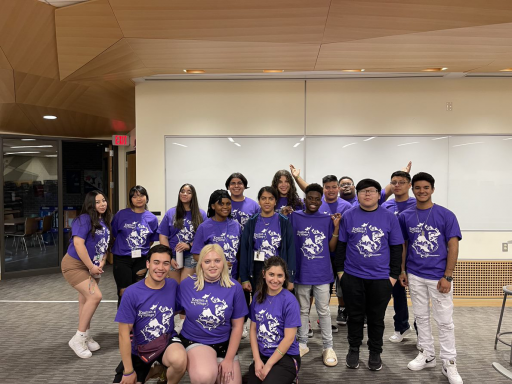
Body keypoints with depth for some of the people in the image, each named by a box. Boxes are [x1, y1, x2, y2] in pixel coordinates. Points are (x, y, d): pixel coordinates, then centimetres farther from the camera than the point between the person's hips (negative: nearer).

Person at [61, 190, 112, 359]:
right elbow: (78, 244, -28)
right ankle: (78, 338, -6)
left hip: (92, 267, 8)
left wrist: (101, 263, -4)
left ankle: (86, 336, 31)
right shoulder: (84, 219, -19)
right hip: (75, 265, -8)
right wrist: (92, 267, -22)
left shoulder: (104, 221, 5)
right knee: (95, 296, -19)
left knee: (86, 300, 16)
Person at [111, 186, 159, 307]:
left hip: (141, 260, 2)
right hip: (122, 259, -2)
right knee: (124, 292, 0)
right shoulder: (121, 215, -5)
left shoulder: (152, 218, 1)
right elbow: (113, 235, 4)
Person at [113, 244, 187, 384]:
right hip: (140, 348, 1)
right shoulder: (131, 293, -16)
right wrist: (128, 371, -10)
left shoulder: (173, 286, -9)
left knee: (180, 360, -33)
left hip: (167, 341, -1)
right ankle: (148, 371, 21)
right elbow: (124, 334, -12)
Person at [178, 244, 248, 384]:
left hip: (224, 344, 2)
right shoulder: (186, 284, -8)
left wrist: (229, 359, -2)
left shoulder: (234, 287, -6)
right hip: (194, 341, -2)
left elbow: (237, 326, 0)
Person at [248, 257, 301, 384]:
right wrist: (257, 360, -5)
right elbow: (253, 329, 4)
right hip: (261, 355, 4)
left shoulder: (289, 301, -15)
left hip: (286, 357, -4)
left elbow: (289, 338, -15)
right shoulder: (258, 297, 0)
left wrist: (268, 365, -12)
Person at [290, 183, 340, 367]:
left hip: (322, 273, 0)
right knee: (303, 310, 14)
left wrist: (336, 227, -8)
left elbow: (332, 248, 2)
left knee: (324, 311, 8)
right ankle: (302, 343, 28)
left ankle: (328, 347, 21)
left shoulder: (327, 219, 2)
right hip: (302, 272, 0)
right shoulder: (295, 217, -1)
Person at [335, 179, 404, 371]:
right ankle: (353, 349, 31)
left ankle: (375, 352, 29)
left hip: (381, 278, 0)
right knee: (355, 316, 12)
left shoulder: (389, 217, 0)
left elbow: (396, 248, 3)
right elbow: (340, 245, 5)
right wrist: (340, 270, 1)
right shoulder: (349, 216, 1)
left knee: (376, 318, 12)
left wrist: (394, 275, 0)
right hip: (352, 277, 0)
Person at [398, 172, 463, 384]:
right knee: (421, 317, 14)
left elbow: (453, 246, -7)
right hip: (415, 276, 3)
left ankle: (449, 363, 19)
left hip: (438, 276, -2)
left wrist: (447, 276, -11)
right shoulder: (405, 216, 1)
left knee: (444, 321, 5)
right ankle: (427, 355, 29)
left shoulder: (446, 215, -7)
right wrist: (402, 271, 5)